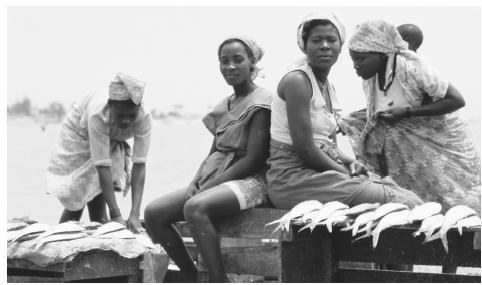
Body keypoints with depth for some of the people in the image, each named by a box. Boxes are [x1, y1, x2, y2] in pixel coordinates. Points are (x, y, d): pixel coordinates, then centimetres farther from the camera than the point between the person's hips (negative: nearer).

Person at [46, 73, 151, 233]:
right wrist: (115, 216, -46)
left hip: (112, 143, 2)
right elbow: (102, 166, -43)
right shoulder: (98, 115, -42)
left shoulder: (144, 118, -34)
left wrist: (135, 214, -44)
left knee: (98, 206, -3)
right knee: (75, 204, 2)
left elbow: (139, 165, -36)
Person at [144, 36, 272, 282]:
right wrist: (195, 183, -1)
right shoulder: (225, 106, 18)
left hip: (250, 181, -9)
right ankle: (193, 278, 0)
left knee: (195, 207, -36)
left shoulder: (260, 103, -7)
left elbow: (253, 159, -14)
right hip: (215, 180, 9)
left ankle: (219, 280, -30)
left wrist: (208, 186, -17)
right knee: (154, 212, -7)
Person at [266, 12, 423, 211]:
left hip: (323, 170, 9)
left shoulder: (328, 86, 16)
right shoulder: (296, 81, -12)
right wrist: (347, 173, -11)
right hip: (294, 177, -9)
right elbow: (304, 149, -19)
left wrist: (350, 162, -1)